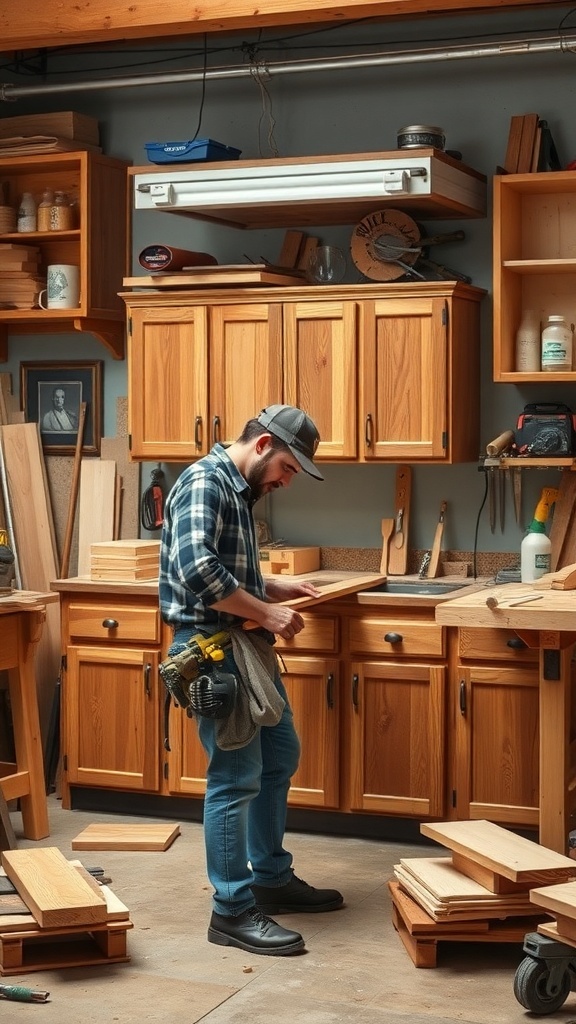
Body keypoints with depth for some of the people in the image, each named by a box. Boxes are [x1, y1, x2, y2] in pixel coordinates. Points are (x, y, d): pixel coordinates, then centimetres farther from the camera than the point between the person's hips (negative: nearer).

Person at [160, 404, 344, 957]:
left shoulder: (238, 490, 15)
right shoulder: (204, 482, -16)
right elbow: (197, 572, -30)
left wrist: (275, 586, 10)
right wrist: (267, 612, -23)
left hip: (247, 646, 11)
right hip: (212, 647, -11)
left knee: (280, 757, 19)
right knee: (236, 777, -6)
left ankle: (271, 877, 31)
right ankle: (232, 911, 3)